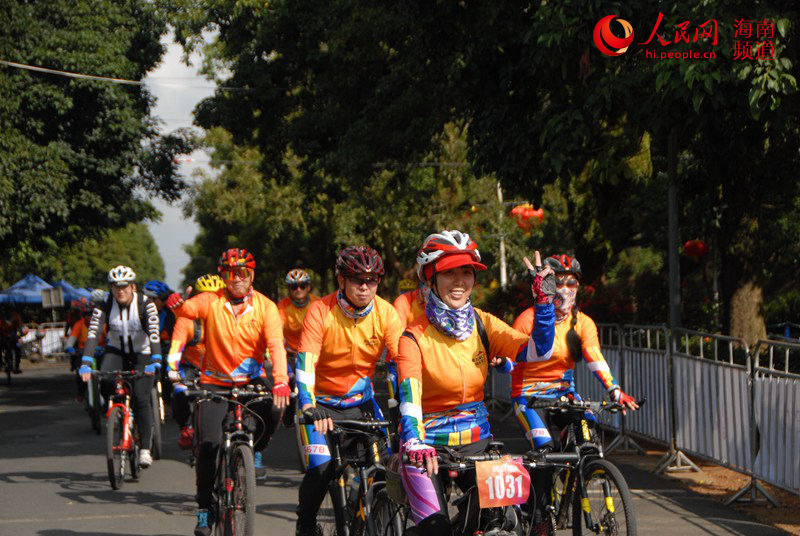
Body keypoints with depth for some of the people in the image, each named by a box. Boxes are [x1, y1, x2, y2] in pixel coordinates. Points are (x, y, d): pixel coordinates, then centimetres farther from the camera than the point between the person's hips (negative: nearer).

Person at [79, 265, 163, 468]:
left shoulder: (146, 304, -18)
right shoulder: (104, 306, -13)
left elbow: (154, 334, -28)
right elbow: (93, 335, -21)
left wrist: (154, 362, -43)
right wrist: (85, 364, -34)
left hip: (141, 354, -2)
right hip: (116, 351, 2)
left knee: (141, 398, -16)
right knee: (105, 382, -29)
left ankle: (145, 448, -8)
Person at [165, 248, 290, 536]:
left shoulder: (265, 307, -7)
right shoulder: (211, 302, -6)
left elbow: (276, 346, -19)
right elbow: (188, 310, -26)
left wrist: (280, 382, -35)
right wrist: (177, 303, -51)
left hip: (252, 379, 0)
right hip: (215, 381, 0)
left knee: (274, 408, -29)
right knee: (209, 442, -12)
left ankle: (254, 451, 2)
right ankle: (204, 507, 3)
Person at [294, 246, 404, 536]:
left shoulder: (386, 313, -11)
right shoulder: (321, 311, -19)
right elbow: (305, 363, -27)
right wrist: (310, 410, -40)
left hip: (361, 402, 3)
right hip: (321, 402, -3)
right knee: (321, 468, -19)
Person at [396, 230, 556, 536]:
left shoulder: (483, 324, 0)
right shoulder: (415, 336, -12)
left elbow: (538, 352, -10)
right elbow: (409, 394, -26)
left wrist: (544, 301, -23)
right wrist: (415, 443, -44)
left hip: (475, 442, 4)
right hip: (429, 447, -3)